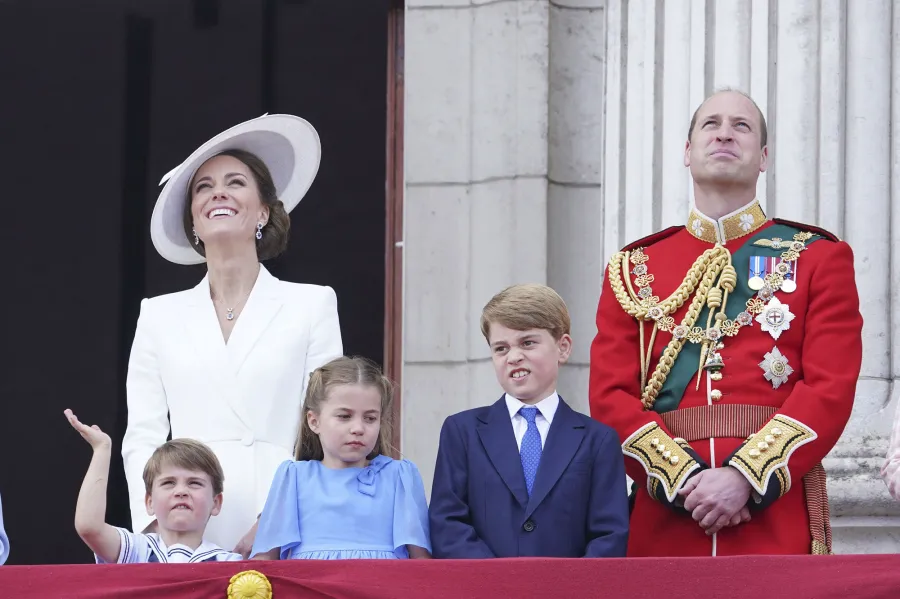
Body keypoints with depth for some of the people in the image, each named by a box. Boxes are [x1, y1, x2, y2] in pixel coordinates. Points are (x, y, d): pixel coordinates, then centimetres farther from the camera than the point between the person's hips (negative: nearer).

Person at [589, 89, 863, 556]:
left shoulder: (818, 259, 10)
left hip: (778, 519, -1)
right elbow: (610, 396, 5)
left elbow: (831, 389, -2)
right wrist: (684, 478, -12)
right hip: (664, 520, 1)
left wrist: (746, 477, -16)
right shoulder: (634, 269, 14)